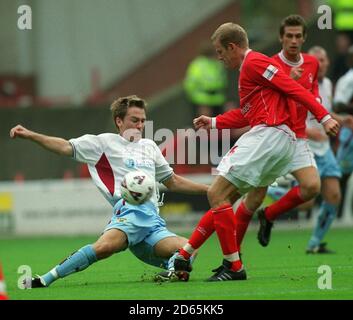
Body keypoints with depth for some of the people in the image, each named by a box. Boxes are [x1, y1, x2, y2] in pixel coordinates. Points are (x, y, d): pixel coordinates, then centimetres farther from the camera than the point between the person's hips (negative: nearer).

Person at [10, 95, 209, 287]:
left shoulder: (149, 146, 30)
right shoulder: (105, 142, 12)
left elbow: (173, 182, 37)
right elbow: (66, 147, 3)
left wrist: (208, 189, 34)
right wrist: (30, 135, -9)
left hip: (153, 220, 6)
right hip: (130, 210, -6)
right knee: (104, 247, -35)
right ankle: (45, 280, -30)